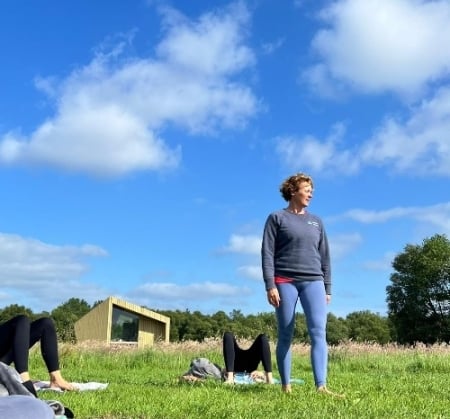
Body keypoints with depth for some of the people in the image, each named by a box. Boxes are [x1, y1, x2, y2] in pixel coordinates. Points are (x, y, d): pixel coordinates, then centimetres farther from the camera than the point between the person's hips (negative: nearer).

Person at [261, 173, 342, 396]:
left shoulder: (316, 222, 19)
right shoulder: (277, 218, 5)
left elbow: (324, 257, 19)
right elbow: (267, 253, -2)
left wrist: (327, 288, 13)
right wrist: (270, 286, -11)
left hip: (313, 281, 3)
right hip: (285, 281, -3)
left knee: (319, 332, -11)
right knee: (285, 335, 1)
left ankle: (321, 386, -16)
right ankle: (286, 386, 7)